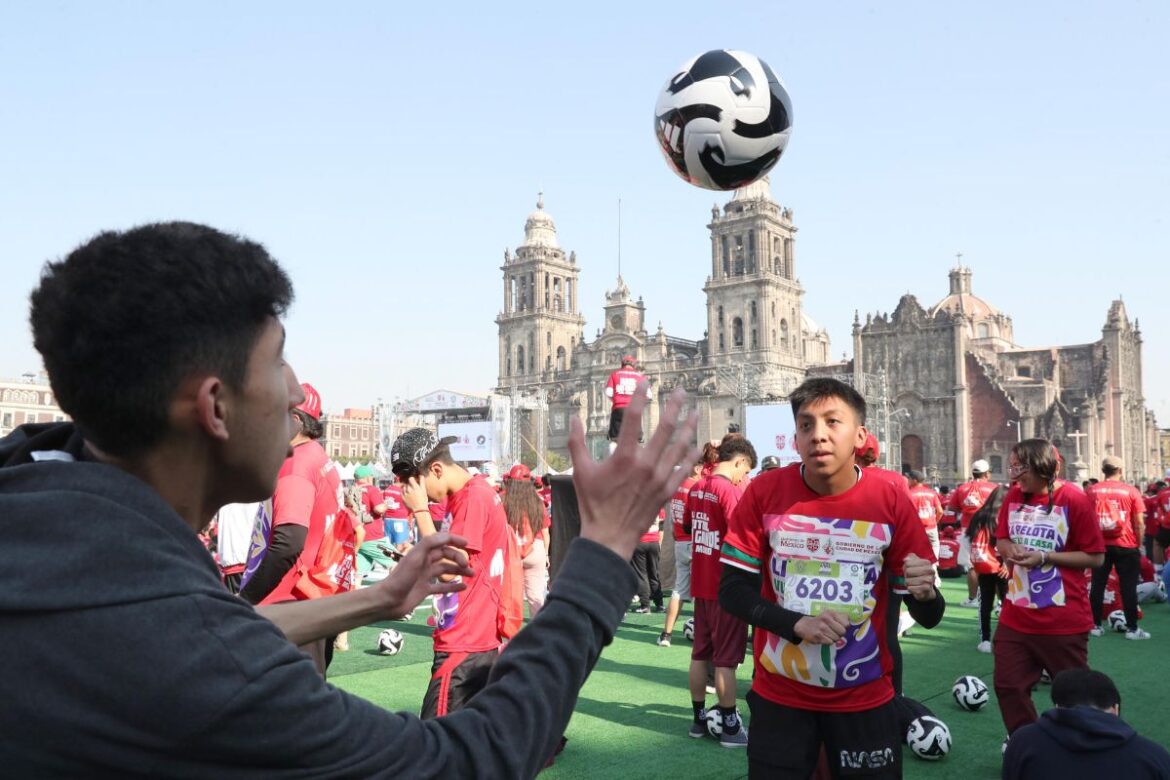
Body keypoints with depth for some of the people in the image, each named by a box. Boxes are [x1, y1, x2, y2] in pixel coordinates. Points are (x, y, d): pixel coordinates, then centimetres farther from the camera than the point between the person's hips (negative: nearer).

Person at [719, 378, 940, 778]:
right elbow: (732, 590, -8)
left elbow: (927, 616, -5)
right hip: (779, 695, 0)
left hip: (865, 698, 1)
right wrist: (797, 625, -22)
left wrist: (926, 593, -28)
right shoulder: (765, 492, -11)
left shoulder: (892, 502, -11)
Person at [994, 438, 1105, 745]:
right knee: (1008, 686, 9)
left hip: (1064, 620, -5)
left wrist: (1044, 558, -20)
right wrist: (1009, 549, -9)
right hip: (1016, 617, 5)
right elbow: (1001, 540, 14)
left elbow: (1095, 557, -12)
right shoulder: (1013, 496, 3)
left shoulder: (1074, 500, -14)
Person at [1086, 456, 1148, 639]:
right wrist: (1139, 542, 7)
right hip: (1125, 546, -2)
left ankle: (1096, 626, 12)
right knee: (1128, 587, 4)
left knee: (1097, 585, 8)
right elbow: (1139, 522, -5)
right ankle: (1132, 628, 8)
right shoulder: (1131, 491, -5)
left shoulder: (1091, 491, 2)